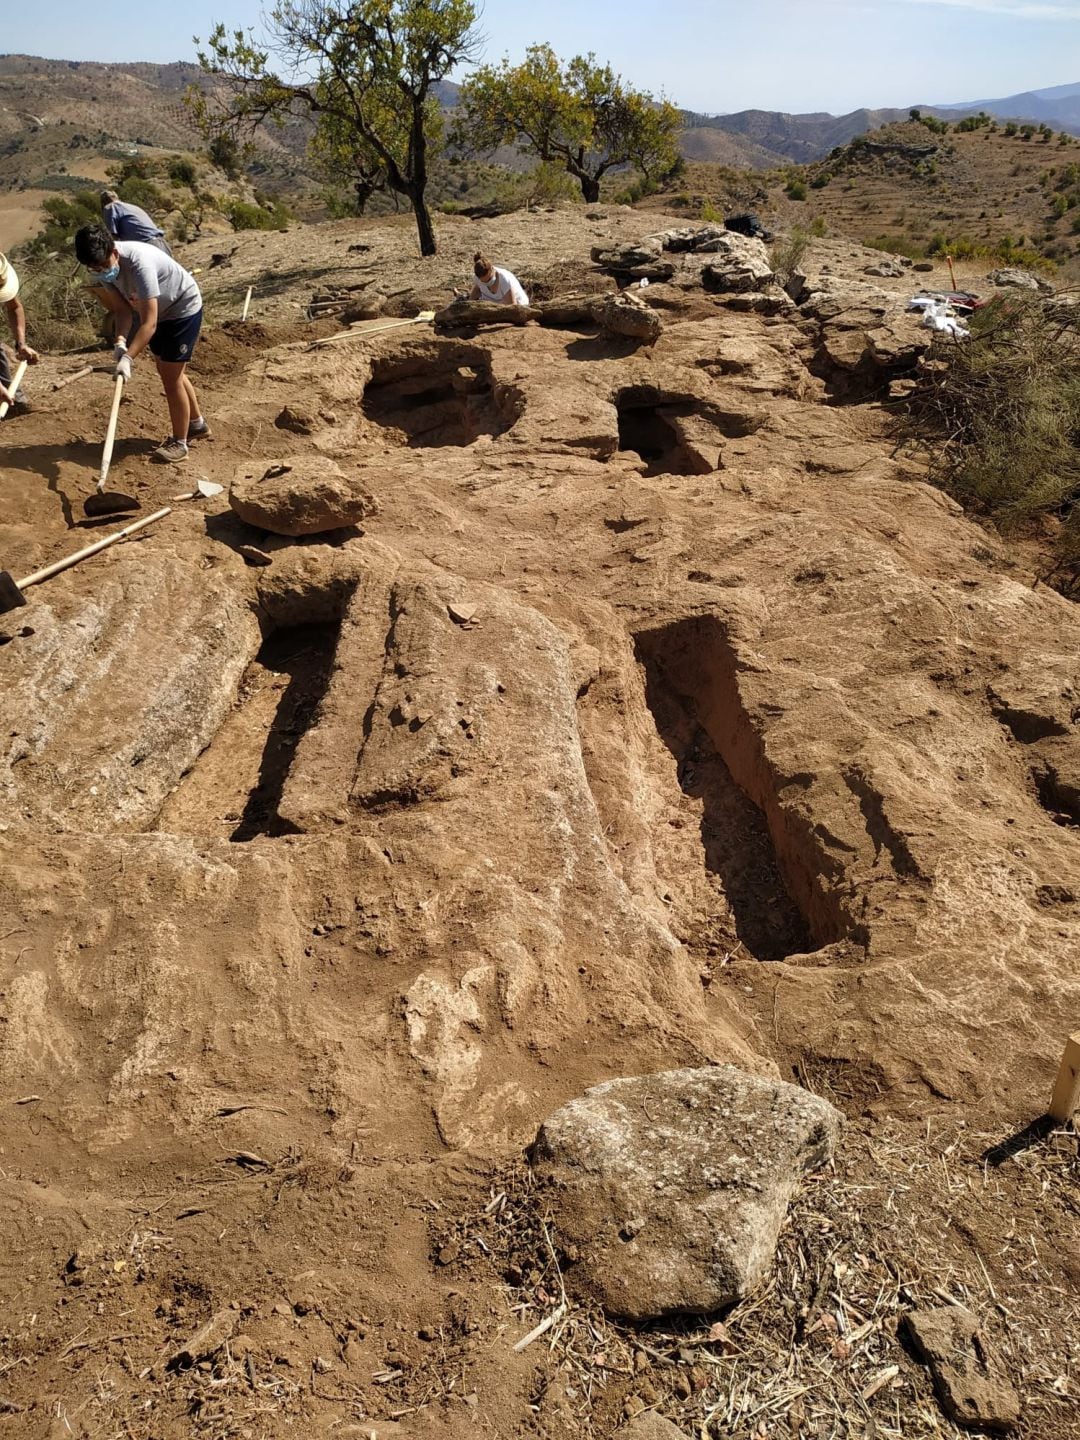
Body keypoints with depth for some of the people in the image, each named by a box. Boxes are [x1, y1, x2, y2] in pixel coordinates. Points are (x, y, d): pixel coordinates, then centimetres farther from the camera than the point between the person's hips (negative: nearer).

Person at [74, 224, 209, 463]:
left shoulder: (138, 263, -37)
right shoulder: (98, 267, -15)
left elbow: (149, 323, -40)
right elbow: (123, 309, -12)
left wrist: (128, 358, -47)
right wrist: (121, 341, -30)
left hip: (183, 309, -8)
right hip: (159, 311, 8)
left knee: (171, 376, -7)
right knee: (170, 372, 18)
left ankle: (179, 443, 5)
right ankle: (196, 423, 37)